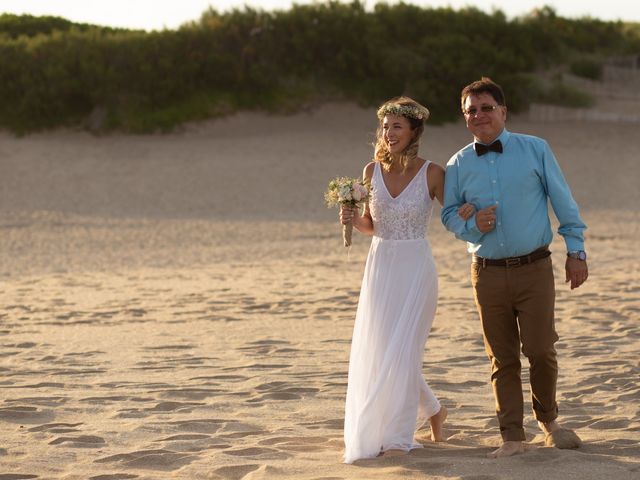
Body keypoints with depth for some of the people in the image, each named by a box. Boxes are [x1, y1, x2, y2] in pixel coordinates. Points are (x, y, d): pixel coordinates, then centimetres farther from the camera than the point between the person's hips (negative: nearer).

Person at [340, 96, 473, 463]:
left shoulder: (432, 173, -7)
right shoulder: (373, 171, 4)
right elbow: (371, 226, 12)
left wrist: (471, 210, -21)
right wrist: (354, 220, -8)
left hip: (416, 269, -4)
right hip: (380, 266, 5)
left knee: (401, 352, -8)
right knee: (375, 353, 7)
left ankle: (398, 436, 4)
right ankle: (432, 410, 29)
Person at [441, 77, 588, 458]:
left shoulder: (535, 150, 1)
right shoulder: (458, 165, 6)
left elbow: (563, 201, 4)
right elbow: (449, 214, 14)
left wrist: (576, 250, 3)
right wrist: (473, 224, -8)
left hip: (534, 269, -2)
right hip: (488, 273, 2)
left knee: (541, 351, -4)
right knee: (502, 359, 4)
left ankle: (549, 420, 22)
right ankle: (513, 437, 12)